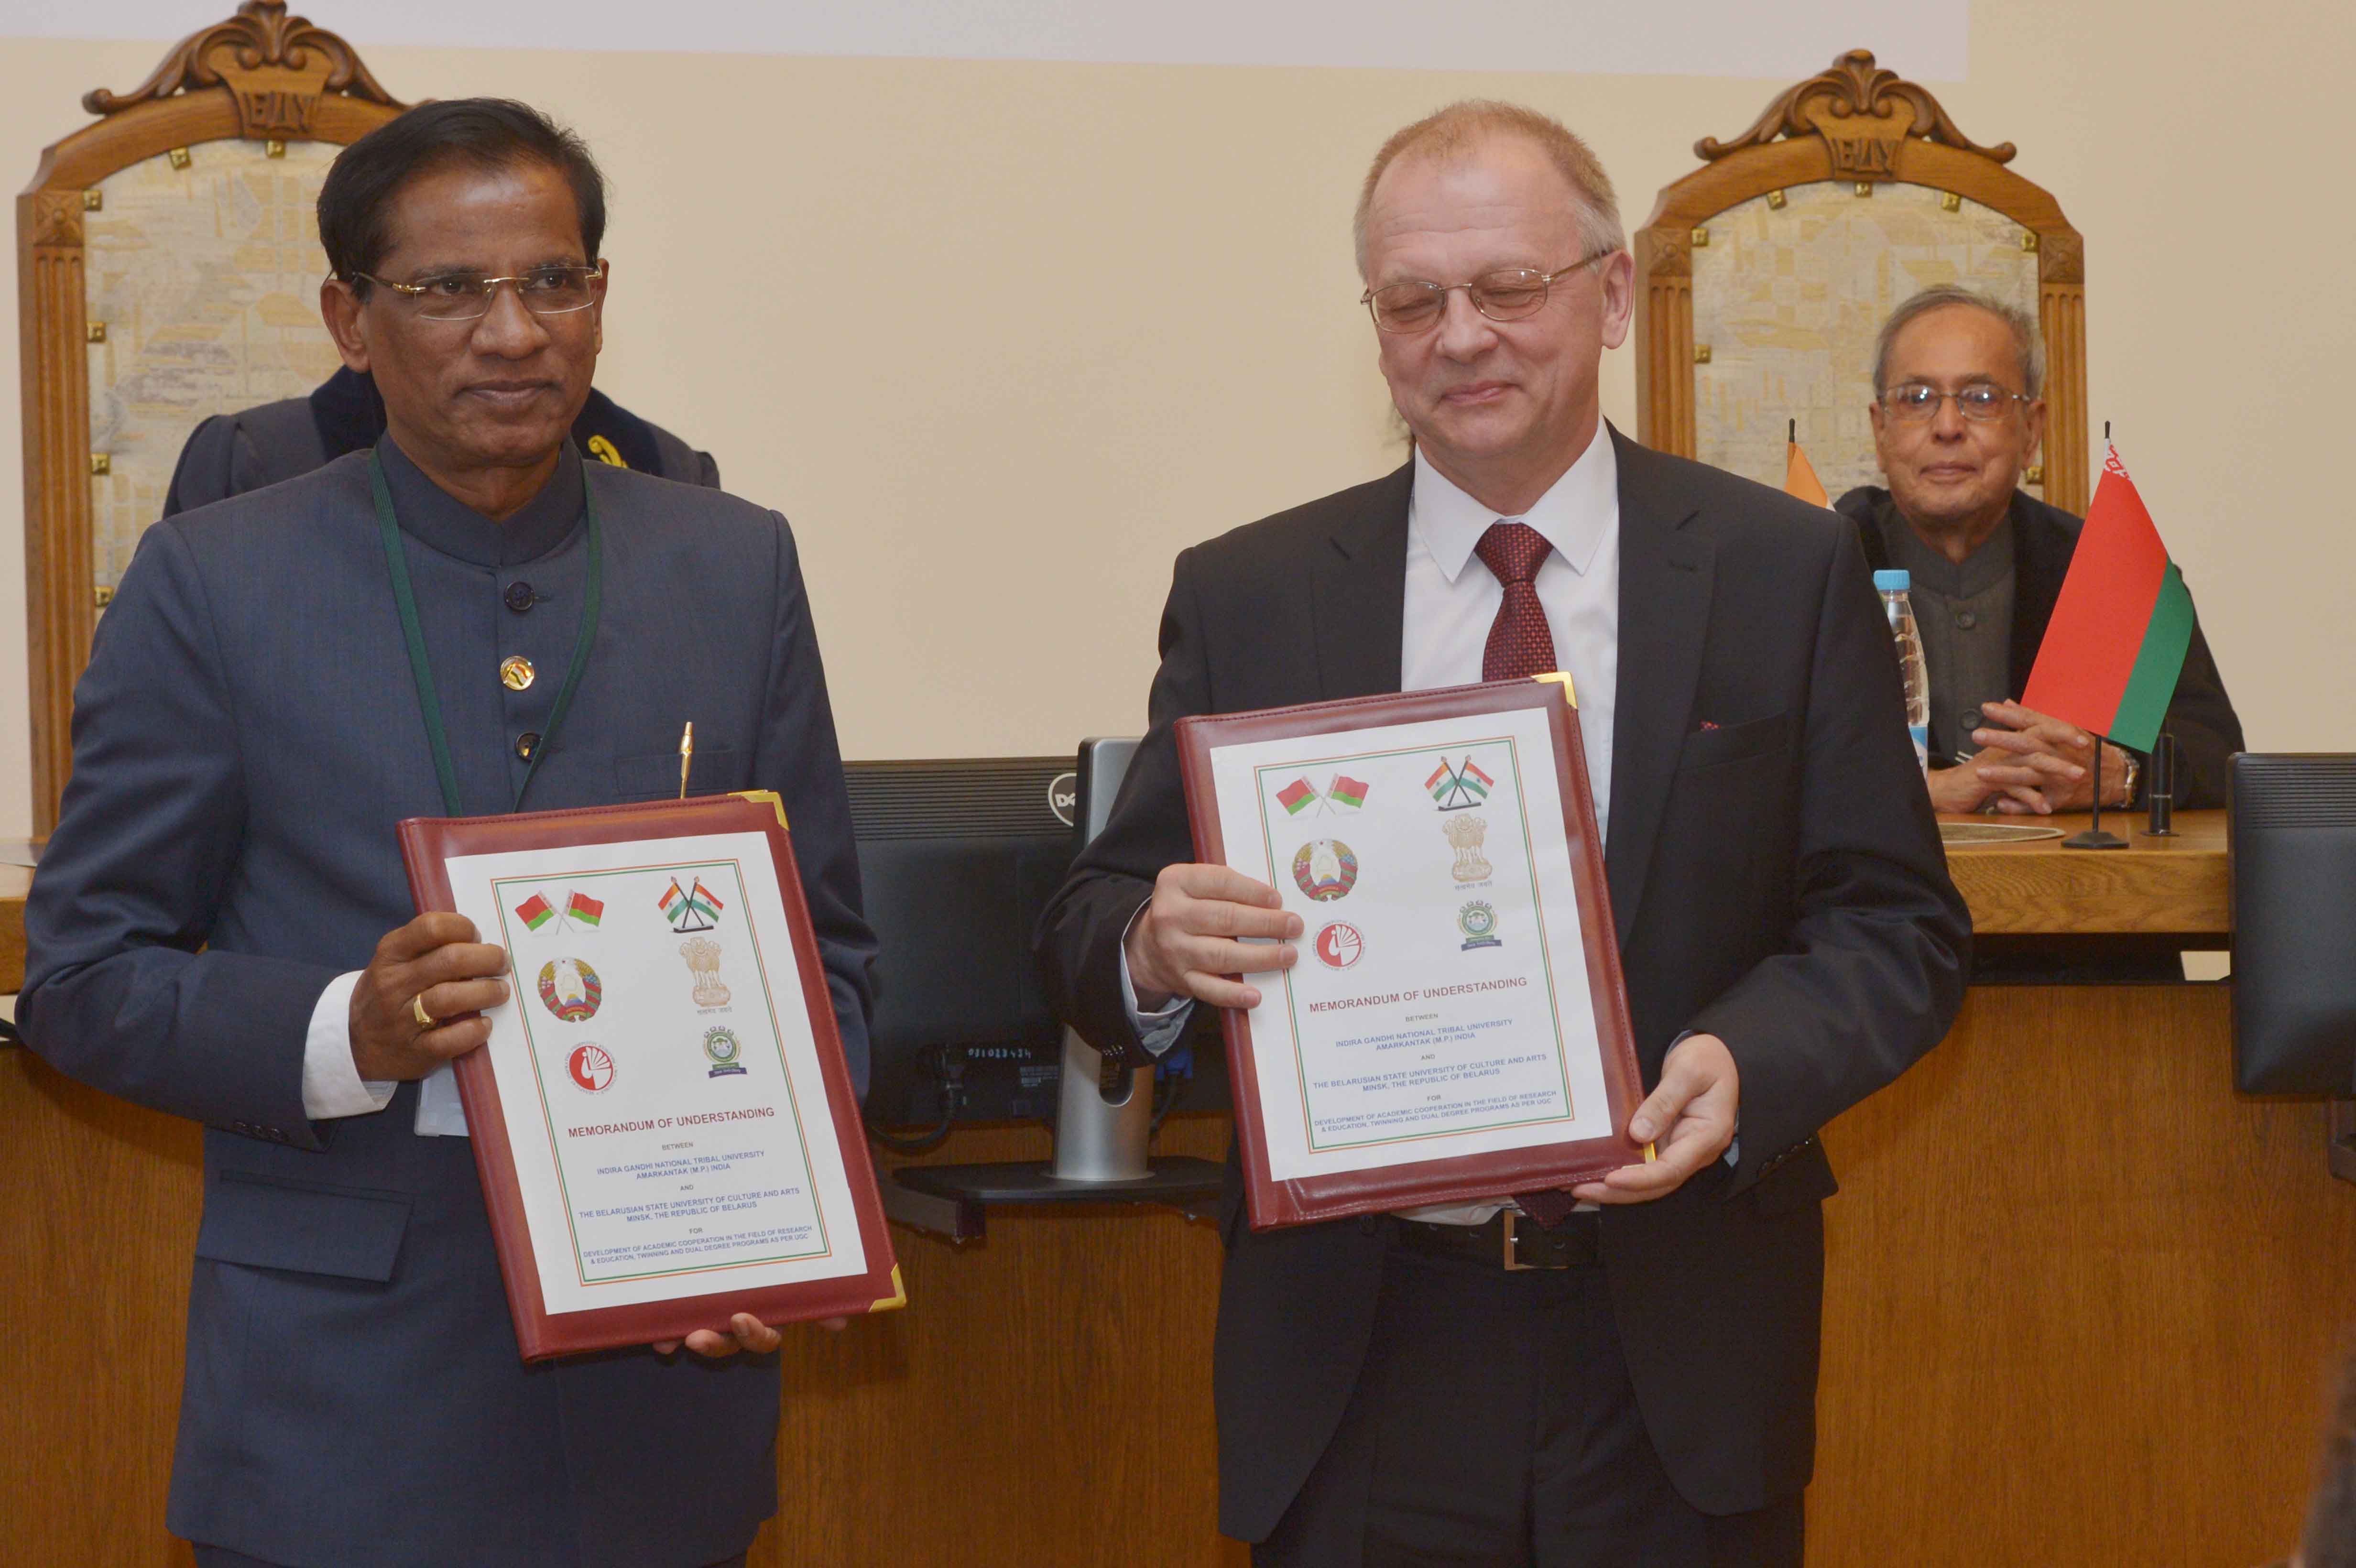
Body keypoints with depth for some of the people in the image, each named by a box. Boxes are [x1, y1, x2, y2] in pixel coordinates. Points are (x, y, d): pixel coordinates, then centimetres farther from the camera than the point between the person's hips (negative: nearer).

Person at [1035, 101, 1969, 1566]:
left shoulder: (1790, 571, 1)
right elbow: (1092, 927, 3)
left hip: (1677, 1340, 0)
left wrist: (1744, 1065, -20)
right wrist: (1155, 944, -21)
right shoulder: (1245, 597, 4)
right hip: (1361, 1351, 1)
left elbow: (1897, 925, 0)